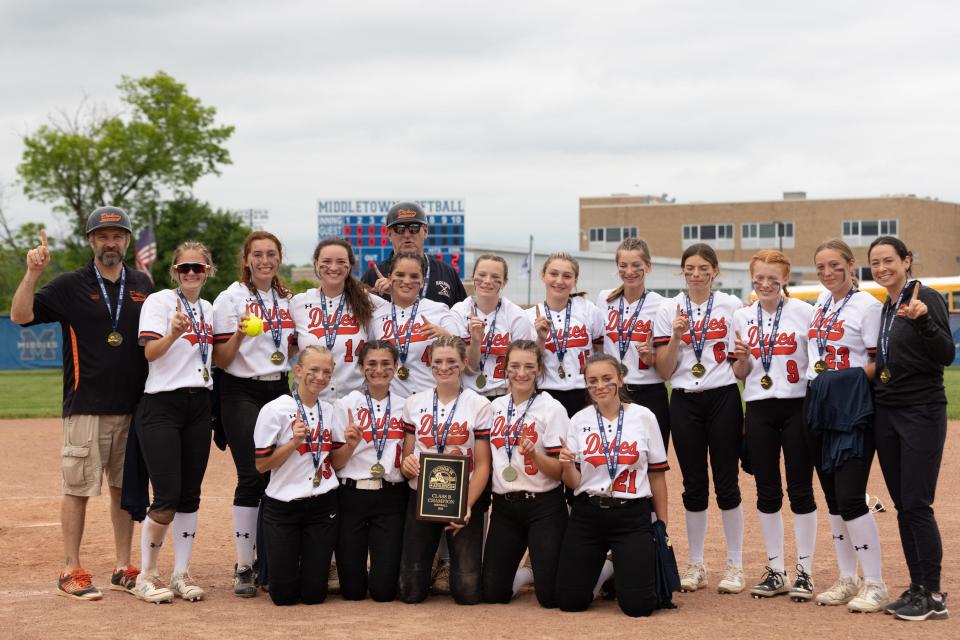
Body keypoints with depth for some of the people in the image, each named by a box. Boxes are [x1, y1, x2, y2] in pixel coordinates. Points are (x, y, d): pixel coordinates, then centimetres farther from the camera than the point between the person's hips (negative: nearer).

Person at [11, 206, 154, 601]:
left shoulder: (143, 285, 11)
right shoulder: (71, 286, -1)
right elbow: (20, 315, -11)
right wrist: (33, 273, -24)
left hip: (133, 406, 4)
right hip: (86, 407, -4)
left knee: (126, 487, 9)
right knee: (79, 487, -2)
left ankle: (123, 569, 17)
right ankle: (71, 572, 5)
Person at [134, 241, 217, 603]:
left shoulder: (208, 310, 15)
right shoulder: (160, 301, -5)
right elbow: (150, 352, -19)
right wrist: (173, 333, -36)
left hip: (199, 406, 6)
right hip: (162, 406, -6)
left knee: (190, 496, 8)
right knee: (166, 498, -10)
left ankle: (181, 574, 16)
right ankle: (146, 576, 4)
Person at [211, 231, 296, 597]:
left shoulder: (289, 299, 12)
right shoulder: (230, 299, -3)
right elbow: (220, 360, -6)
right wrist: (239, 334, -23)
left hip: (280, 390, 5)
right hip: (242, 393, -5)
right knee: (252, 476, -10)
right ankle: (244, 567, -3)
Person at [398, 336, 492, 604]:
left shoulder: (479, 405, -1)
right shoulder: (414, 403, 7)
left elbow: (483, 464, -4)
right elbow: (406, 455, 12)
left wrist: (467, 505, -17)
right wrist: (406, 464, -13)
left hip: (464, 499, -2)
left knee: (467, 592, -6)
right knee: (410, 591, -2)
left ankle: (461, 559, 29)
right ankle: (429, 560, 33)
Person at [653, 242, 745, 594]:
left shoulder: (732, 306, 2)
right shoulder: (669, 310, 4)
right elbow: (664, 371, 0)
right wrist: (676, 336, -12)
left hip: (723, 398, -1)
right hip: (685, 403, 1)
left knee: (726, 482, 0)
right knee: (694, 483, 6)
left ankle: (735, 565, 9)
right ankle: (695, 565, 16)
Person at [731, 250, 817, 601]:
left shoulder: (804, 312, -3)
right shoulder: (742, 317, 7)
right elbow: (740, 374, 12)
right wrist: (741, 358, -9)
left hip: (797, 407, -3)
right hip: (759, 410, 3)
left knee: (801, 490, -1)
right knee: (767, 491, 7)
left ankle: (804, 572, 8)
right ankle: (775, 571, 17)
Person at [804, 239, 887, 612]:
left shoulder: (867, 305, -8)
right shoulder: (821, 304, 14)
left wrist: (849, 377, -20)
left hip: (853, 408, -8)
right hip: (818, 406, 8)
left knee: (850, 497, -11)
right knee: (833, 497, 10)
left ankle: (875, 584, -3)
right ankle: (847, 580, 18)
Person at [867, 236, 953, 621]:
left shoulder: (926, 298, -10)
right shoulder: (883, 308, 12)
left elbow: (946, 355, -21)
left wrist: (923, 319, -33)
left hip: (921, 413, -8)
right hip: (886, 413, 8)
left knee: (917, 505, -8)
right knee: (902, 506, 9)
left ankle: (934, 596, -1)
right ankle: (917, 588, 16)